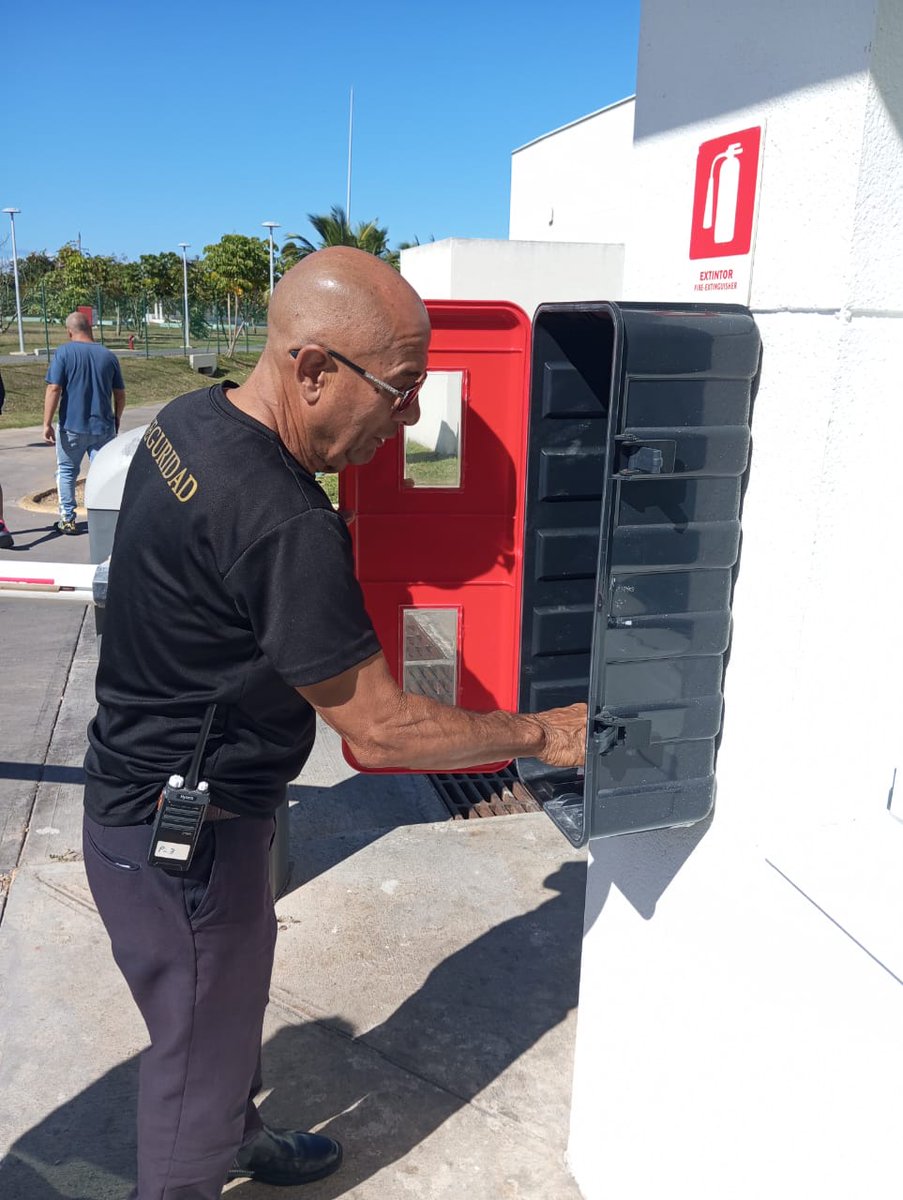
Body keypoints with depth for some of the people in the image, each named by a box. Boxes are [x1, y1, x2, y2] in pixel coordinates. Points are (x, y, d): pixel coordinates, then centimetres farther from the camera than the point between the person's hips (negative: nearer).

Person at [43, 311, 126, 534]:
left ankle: (67, 518, 15)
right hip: (103, 427, 2)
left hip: (72, 426, -2)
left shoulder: (63, 352, -5)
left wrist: (47, 424, -9)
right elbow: (120, 396, 9)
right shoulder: (108, 356, 5)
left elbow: (54, 389, -12)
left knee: (66, 471, 14)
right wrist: (116, 421, 24)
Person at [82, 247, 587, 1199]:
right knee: (198, 1043, 14)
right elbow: (378, 732, -26)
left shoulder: (190, 419, -3)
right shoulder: (286, 526, -34)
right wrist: (543, 736, -15)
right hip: (183, 837, -10)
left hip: (135, 787, 10)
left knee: (228, 1000, 30)